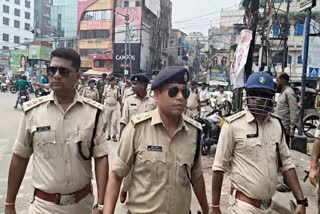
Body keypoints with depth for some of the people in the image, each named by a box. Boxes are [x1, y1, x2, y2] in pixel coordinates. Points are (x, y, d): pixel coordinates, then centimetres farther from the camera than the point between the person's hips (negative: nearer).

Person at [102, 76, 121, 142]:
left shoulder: (117, 88, -1)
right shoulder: (106, 88, -1)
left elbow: (119, 98, 6)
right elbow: (103, 96, 5)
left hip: (115, 106, -1)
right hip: (107, 106, 1)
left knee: (114, 121, -6)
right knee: (108, 121, 9)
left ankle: (114, 135, 9)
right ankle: (108, 135, 21)